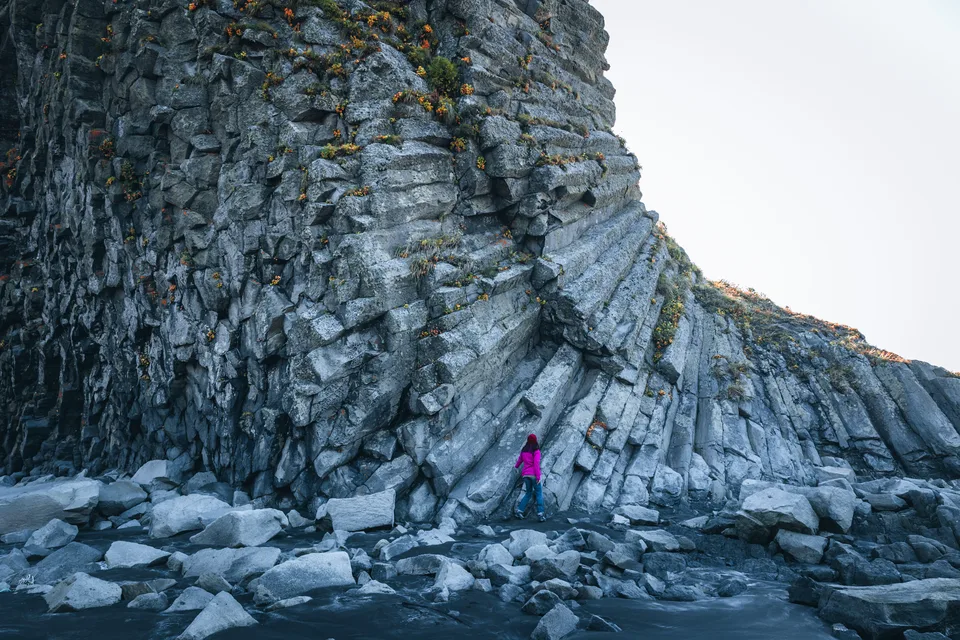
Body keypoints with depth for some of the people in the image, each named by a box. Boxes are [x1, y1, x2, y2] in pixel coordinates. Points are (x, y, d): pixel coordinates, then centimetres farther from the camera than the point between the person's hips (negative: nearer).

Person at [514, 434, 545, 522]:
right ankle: (540, 513, -8)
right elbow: (536, 463, -18)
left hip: (525, 474, 6)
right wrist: (538, 476, -17)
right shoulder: (536, 451, -8)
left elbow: (520, 459, 26)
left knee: (528, 493, 16)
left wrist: (516, 466, 47)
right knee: (539, 493, 2)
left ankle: (520, 510, 6)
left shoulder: (524, 450, 10)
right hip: (533, 474, -5)